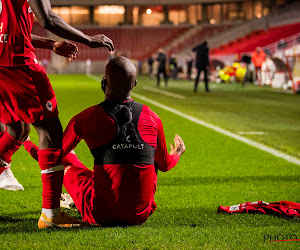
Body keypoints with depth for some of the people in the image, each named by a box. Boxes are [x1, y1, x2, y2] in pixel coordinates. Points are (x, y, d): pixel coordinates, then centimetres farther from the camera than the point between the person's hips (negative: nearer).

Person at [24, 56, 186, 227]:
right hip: (141, 215, 3)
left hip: (102, 215, -3)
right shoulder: (152, 118, -1)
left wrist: (27, 144, 27)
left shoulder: (86, 119, -9)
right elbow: (164, 165, 14)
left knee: (67, 159, 20)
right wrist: (177, 154, 39)